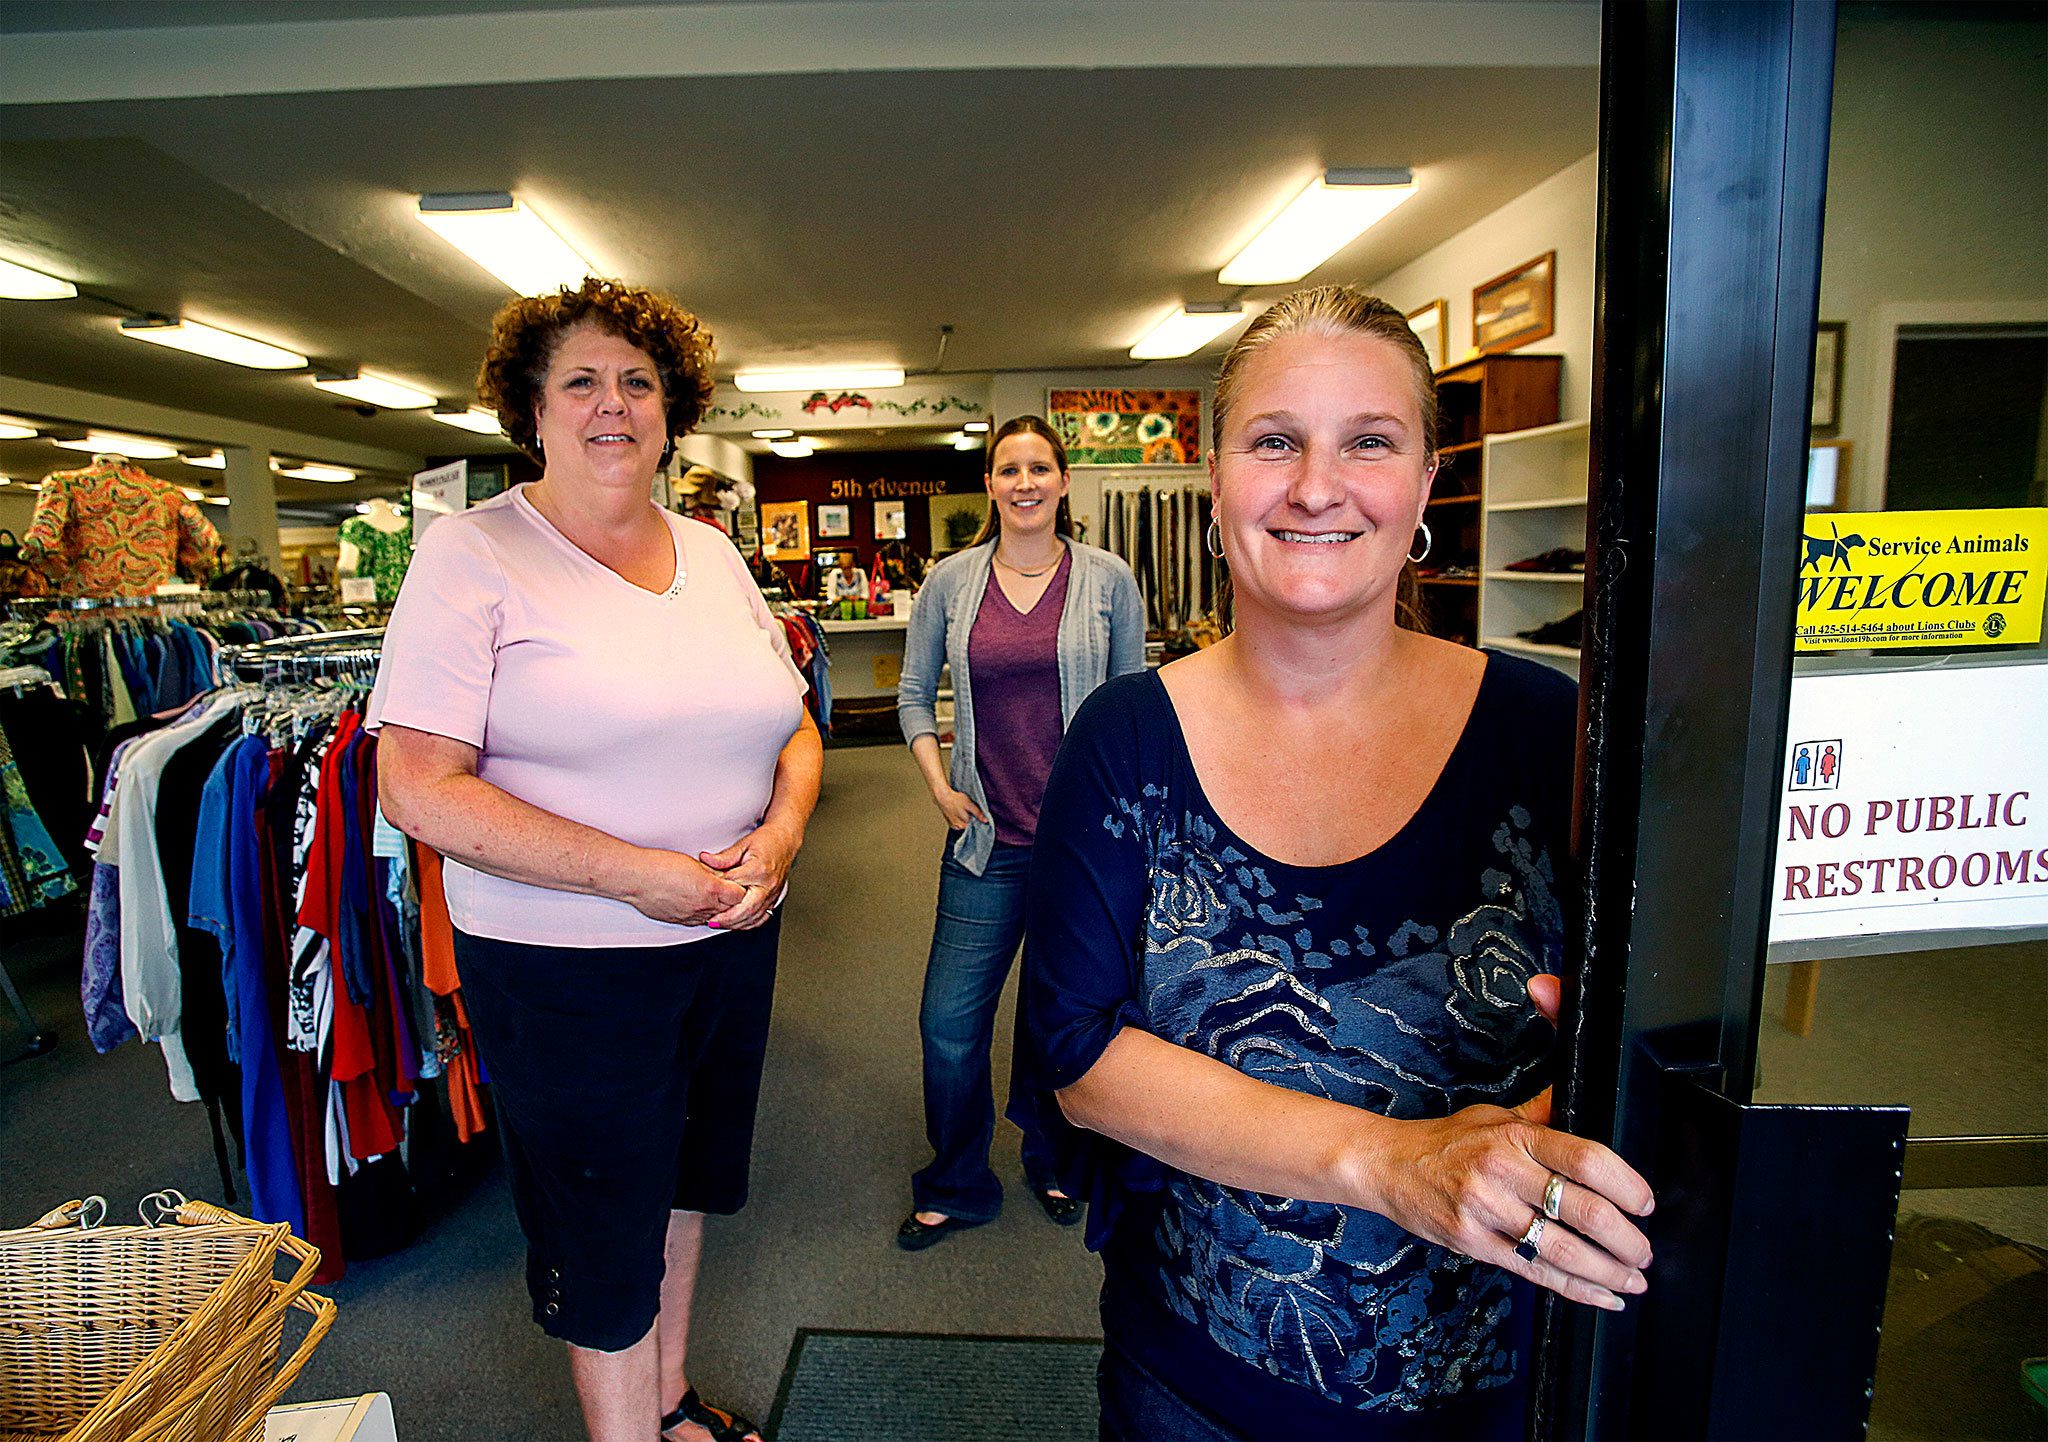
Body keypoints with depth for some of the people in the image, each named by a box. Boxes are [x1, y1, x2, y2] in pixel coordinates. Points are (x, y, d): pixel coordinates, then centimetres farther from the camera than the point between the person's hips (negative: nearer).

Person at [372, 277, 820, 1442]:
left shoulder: (712, 553, 6)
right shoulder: (473, 554, -10)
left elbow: (793, 724, 11)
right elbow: (419, 788, -17)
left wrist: (783, 828, -11)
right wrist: (635, 875, -21)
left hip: (733, 941, 6)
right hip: (567, 964, -5)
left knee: (688, 1177, 24)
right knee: (605, 1227, 12)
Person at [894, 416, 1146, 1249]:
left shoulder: (1108, 581, 0)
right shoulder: (950, 582, 3)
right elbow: (914, 693, 11)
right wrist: (939, 786, 0)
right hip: (988, 838, 1)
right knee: (950, 1024, 4)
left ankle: (1053, 1164, 40)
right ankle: (955, 1189, 29)